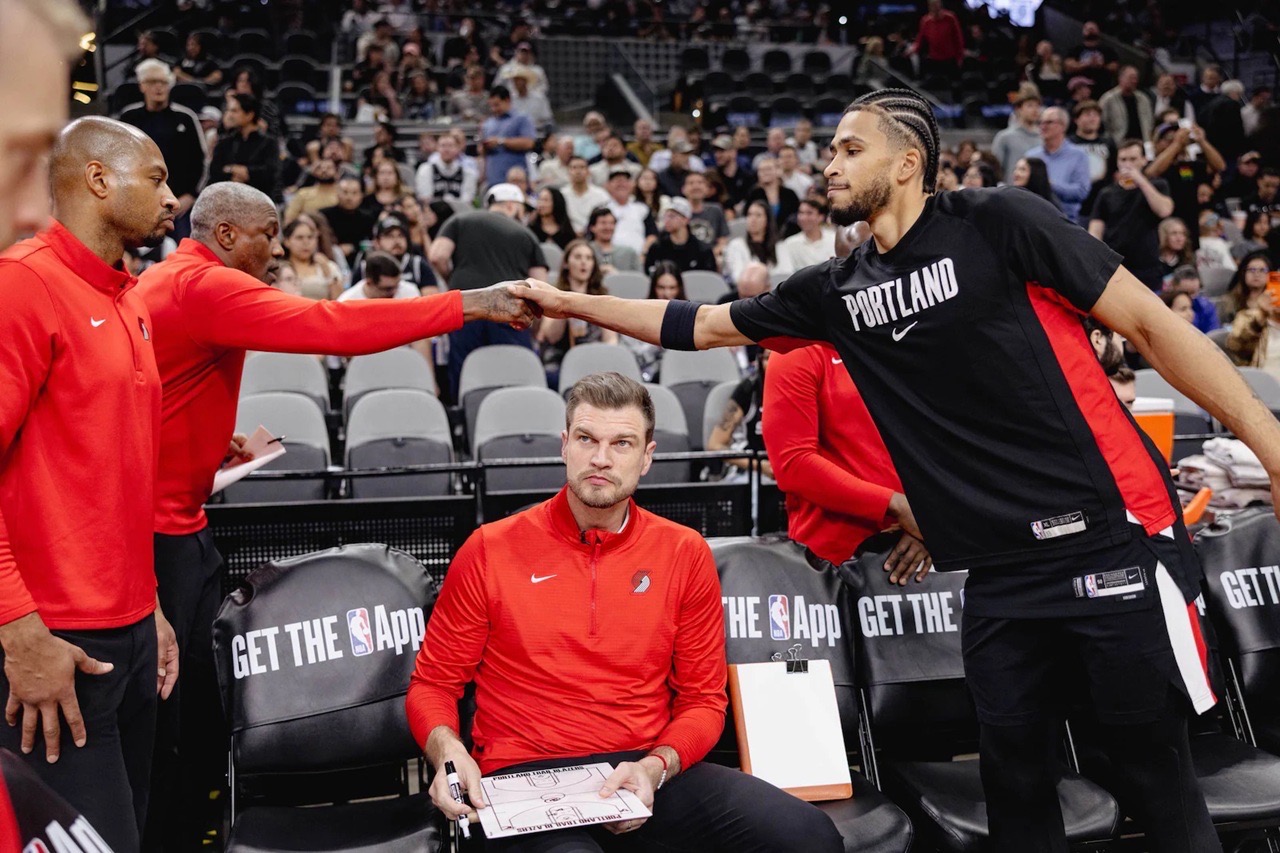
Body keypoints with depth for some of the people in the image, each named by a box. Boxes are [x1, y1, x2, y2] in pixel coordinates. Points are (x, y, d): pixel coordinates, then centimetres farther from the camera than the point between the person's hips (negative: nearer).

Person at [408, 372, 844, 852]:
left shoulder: (685, 554, 7)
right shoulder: (489, 551, 3)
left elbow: (703, 699, 10)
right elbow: (432, 684, 9)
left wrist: (654, 768, -10)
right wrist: (448, 751, -13)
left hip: (651, 772, 3)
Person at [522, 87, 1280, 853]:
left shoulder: (998, 223, -6)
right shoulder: (839, 291, 9)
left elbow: (1149, 323, -6)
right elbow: (705, 326, 19)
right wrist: (570, 303, 19)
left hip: (1114, 536, -5)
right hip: (1000, 568, 5)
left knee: (1154, 761, 3)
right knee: (1016, 777, 9)